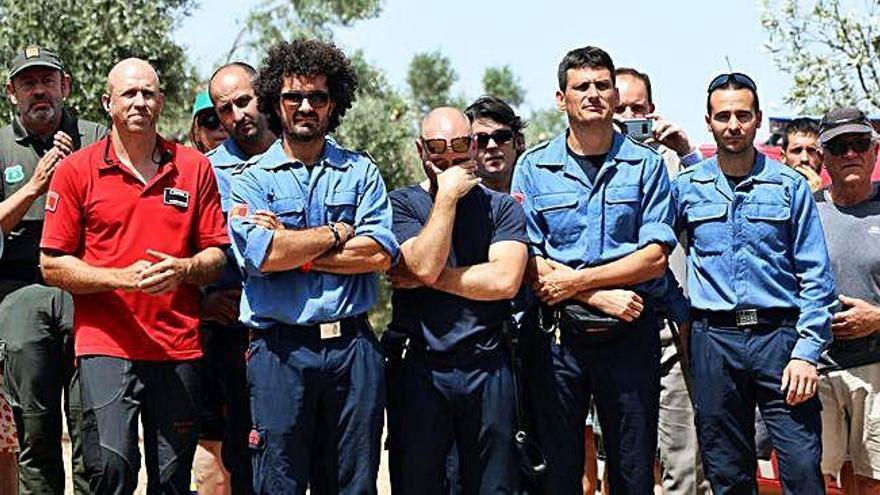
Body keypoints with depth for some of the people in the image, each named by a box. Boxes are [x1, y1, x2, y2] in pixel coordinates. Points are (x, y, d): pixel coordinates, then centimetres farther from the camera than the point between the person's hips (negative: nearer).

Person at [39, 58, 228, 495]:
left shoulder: (195, 168, 10)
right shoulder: (75, 170, 3)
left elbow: (217, 254, 12)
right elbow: (53, 265, 1)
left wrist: (183, 269, -11)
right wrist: (122, 277, -13)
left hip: (179, 347, 3)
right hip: (106, 344, -2)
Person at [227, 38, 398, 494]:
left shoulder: (360, 171, 10)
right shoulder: (251, 178, 5)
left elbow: (380, 252, -5)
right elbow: (259, 254, -13)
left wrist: (293, 250, -8)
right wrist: (335, 234, -4)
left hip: (353, 347, 2)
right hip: (280, 349, -2)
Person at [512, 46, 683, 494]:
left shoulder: (646, 164, 4)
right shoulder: (533, 167, 5)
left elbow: (654, 257, -4)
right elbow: (526, 260, -2)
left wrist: (576, 280, -12)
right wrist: (600, 296, -13)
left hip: (630, 335, 0)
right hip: (556, 335, 0)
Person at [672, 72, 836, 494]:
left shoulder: (790, 186, 5)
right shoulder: (686, 187, 8)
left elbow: (816, 277, 2)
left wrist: (807, 351, -6)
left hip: (779, 335, -1)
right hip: (713, 339, 2)